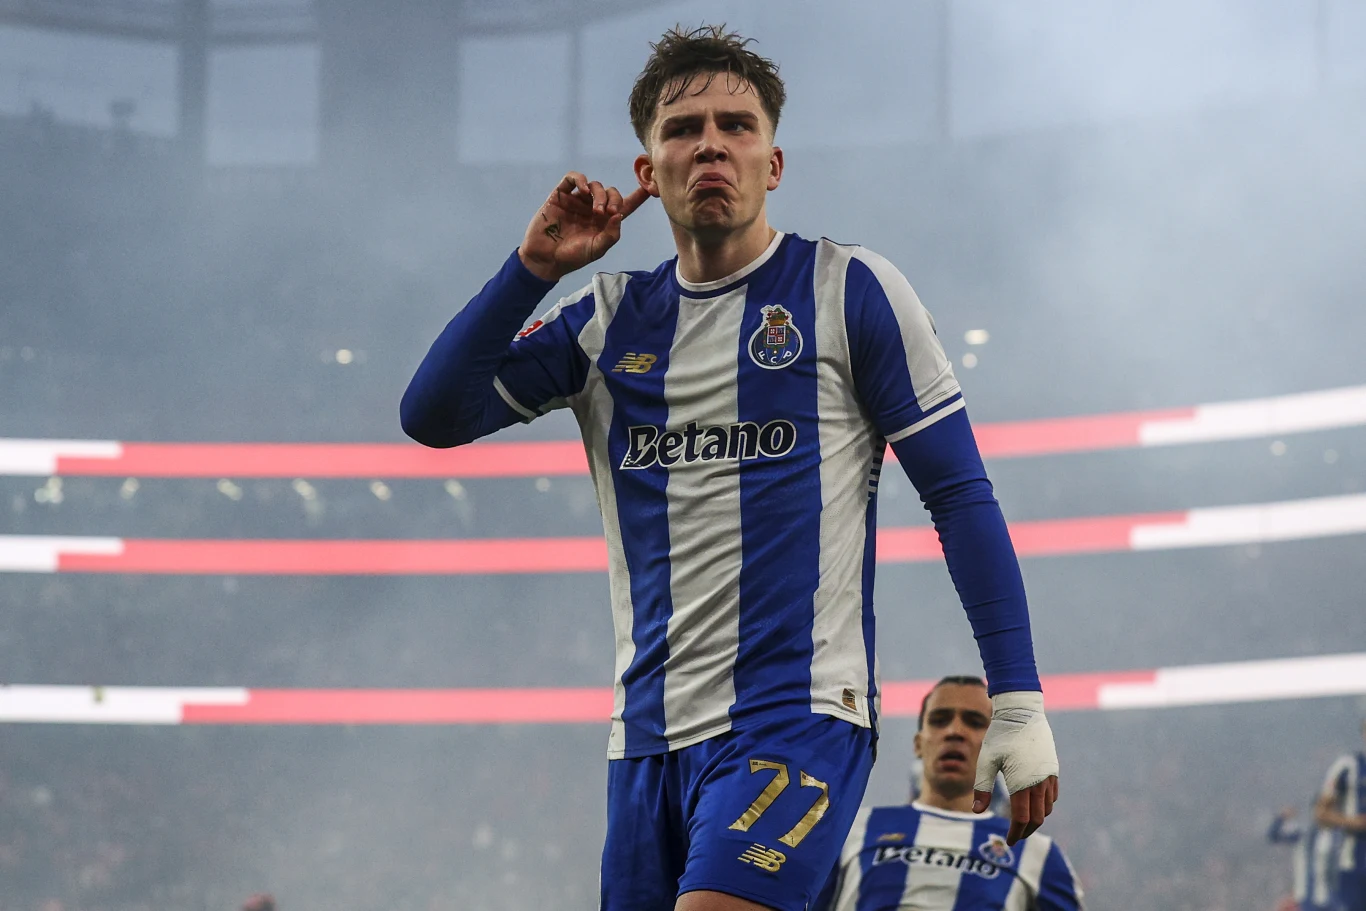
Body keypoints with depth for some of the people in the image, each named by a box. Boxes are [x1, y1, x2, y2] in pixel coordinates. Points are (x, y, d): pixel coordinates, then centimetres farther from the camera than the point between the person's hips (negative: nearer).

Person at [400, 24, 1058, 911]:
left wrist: (1017, 703, -5)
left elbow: (959, 493, 0)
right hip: (650, 733, 5)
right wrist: (533, 268, -4)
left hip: (798, 715, -5)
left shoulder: (848, 290, 1)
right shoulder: (610, 317, 12)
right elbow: (433, 416, 6)